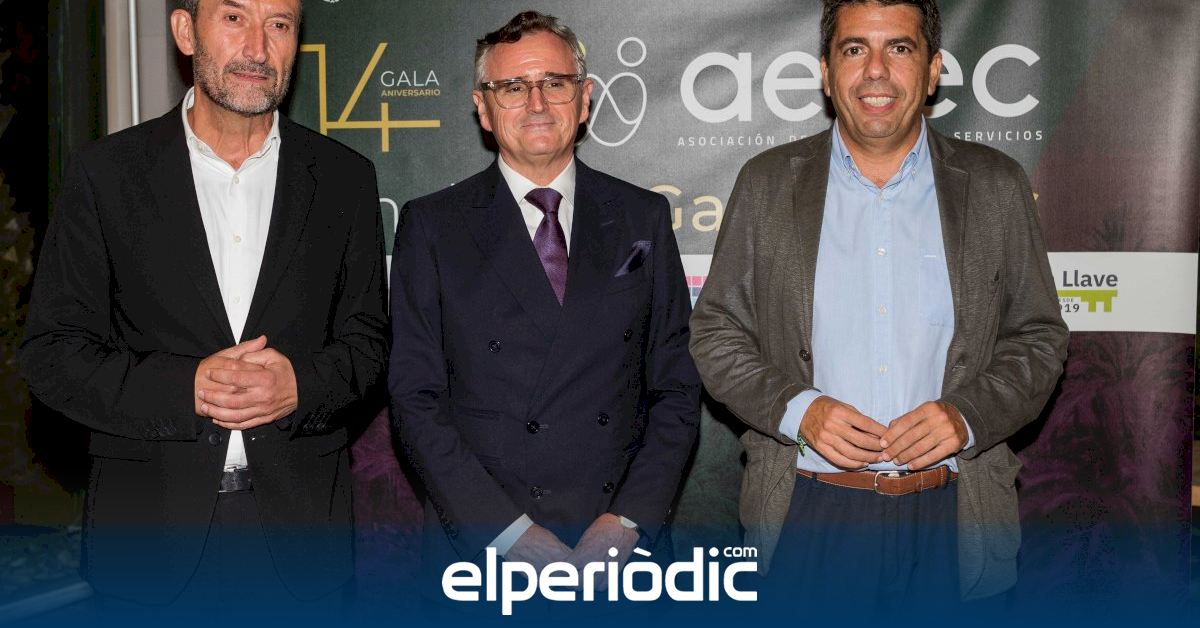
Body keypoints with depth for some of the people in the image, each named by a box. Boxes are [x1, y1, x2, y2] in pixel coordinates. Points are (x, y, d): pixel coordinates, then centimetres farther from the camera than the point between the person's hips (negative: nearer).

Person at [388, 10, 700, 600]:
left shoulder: (643, 217, 5)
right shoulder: (431, 225, -1)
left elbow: (675, 387, 4)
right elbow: (416, 399, -5)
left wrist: (626, 520, -8)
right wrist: (512, 533, -13)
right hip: (479, 548, -1)